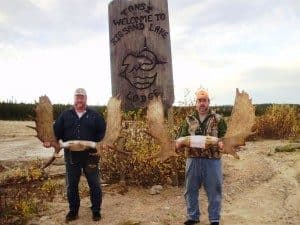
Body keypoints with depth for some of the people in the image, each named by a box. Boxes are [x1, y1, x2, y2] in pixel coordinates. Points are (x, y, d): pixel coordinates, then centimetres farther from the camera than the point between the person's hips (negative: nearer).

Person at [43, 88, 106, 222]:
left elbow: (103, 132, -3)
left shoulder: (95, 115, 2)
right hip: (71, 156, 2)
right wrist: (50, 140, -14)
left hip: (90, 156, -1)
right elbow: (57, 131, 4)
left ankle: (96, 210, 23)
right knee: (71, 185, 13)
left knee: (94, 184, 7)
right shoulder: (65, 115, 7)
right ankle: (73, 211, 30)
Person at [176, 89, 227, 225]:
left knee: (214, 190, 6)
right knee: (191, 190, 12)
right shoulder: (189, 119, 10)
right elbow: (182, 136, 7)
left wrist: (221, 143, -22)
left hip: (212, 160, -2)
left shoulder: (218, 119, 4)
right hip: (193, 159, 2)